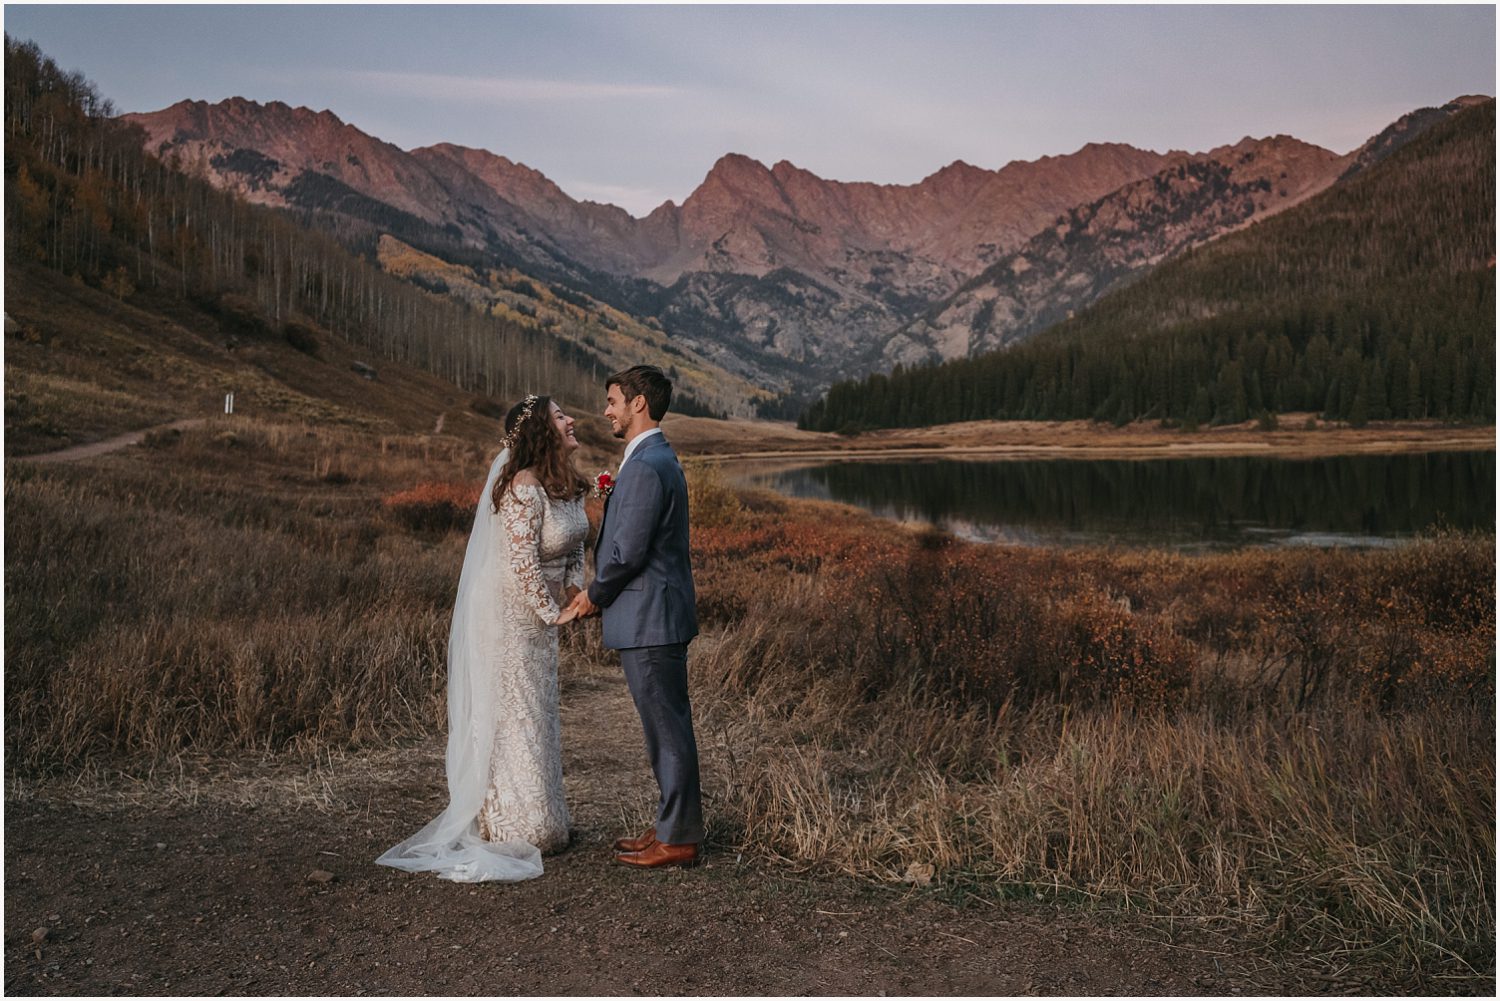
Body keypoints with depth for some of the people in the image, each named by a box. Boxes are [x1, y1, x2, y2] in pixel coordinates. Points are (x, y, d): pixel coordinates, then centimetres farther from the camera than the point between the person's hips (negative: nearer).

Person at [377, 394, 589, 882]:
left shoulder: (568, 484, 3)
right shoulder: (523, 487, -25)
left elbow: (574, 545, 14)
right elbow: (522, 563, -27)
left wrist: (574, 586, -3)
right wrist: (554, 612, -16)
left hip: (536, 616, 9)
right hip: (507, 616, -9)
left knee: (537, 717, 18)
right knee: (511, 719, 3)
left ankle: (538, 821, 32)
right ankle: (516, 829, 16)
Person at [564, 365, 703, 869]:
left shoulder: (646, 467, -19)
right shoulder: (657, 458, 15)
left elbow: (629, 550, -21)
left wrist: (595, 594, -5)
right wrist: (601, 591, 13)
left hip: (649, 619, -11)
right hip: (656, 616, 11)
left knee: (667, 728, -1)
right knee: (667, 726, 16)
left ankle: (677, 839, 8)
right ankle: (673, 824, 26)